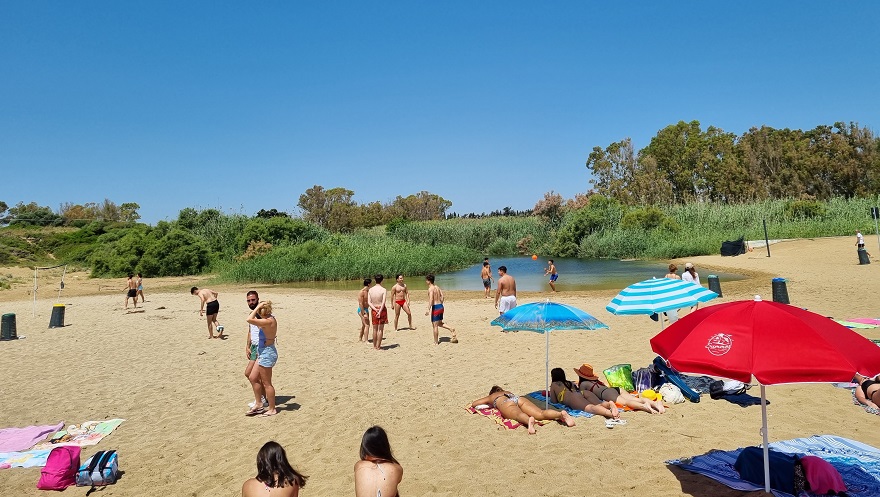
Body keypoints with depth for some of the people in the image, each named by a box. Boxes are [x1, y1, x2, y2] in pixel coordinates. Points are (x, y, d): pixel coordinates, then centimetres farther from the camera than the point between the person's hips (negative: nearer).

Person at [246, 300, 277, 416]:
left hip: (267, 354, -10)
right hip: (264, 353, 10)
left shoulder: (268, 321, -24)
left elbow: (249, 320, -32)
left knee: (266, 383, 3)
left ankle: (272, 409, 16)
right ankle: (258, 404, 28)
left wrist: (258, 307, -22)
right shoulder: (271, 319, 5)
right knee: (253, 378, 18)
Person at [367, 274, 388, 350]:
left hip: (374, 310, 4)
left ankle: (374, 345, 23)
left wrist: (375, 309, -10)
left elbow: (369, 302, -5)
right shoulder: (383, 290, -11)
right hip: (382, 309, -4)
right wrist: (380, 311, -20)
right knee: (381, 329, 4)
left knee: (375, 329, 15)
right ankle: (378, 347, 6)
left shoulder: (370, 290, 1)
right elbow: (383, 302, -19)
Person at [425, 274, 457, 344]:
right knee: (439, 323, 24)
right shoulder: (437, 287, 12)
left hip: (435, 307, -8)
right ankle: (452, 329, 8)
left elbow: (431, 299, -24)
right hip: (441, 306, 8)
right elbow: (442, 296, 13)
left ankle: (436, 342, 7)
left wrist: (428, 309, -26)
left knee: (435, 325, 1)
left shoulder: (430, 288, -13)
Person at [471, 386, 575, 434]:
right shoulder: (507, 392, 46)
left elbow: (473, 404, 40)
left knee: (519, 415, -36)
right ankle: (561, 414, -48)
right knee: (541, 413, -20)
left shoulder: (490, 397, 37)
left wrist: (489, 404, 57)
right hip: (520, 398, 3)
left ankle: (529, 420, -71)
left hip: (506, 404, -3)